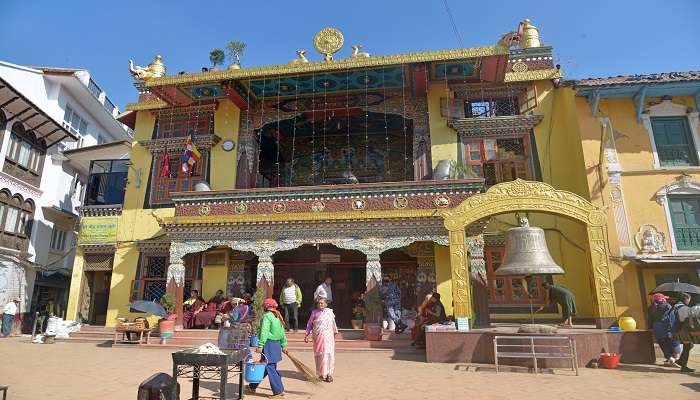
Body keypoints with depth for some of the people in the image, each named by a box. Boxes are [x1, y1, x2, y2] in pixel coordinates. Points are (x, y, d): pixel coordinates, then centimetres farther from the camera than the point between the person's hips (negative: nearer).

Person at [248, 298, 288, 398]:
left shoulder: (267, 316, -11)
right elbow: (282, 333, 17)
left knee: (270, 368, -3)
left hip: (269, 344, -9)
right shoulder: (277, 316, 14)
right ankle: (252, 387, 31)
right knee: (263, 367, 18)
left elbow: (264, 332, -19)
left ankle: (279, 391, 0)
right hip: (276, 344, 9)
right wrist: (283, 345, 22)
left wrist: (260, 345, -19)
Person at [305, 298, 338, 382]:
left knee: (328, 354, -4)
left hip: (328, 336, 1)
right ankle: (321, 373, 16)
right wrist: (306, 335, 3)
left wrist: (335, 333, 24)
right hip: (317, 337, -1)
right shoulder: (314, 313, 0)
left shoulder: (330, 312, 4)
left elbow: (333, 324, 16)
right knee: (319, 355, 3)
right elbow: (309, 324, 6)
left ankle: (329, 374, 4)